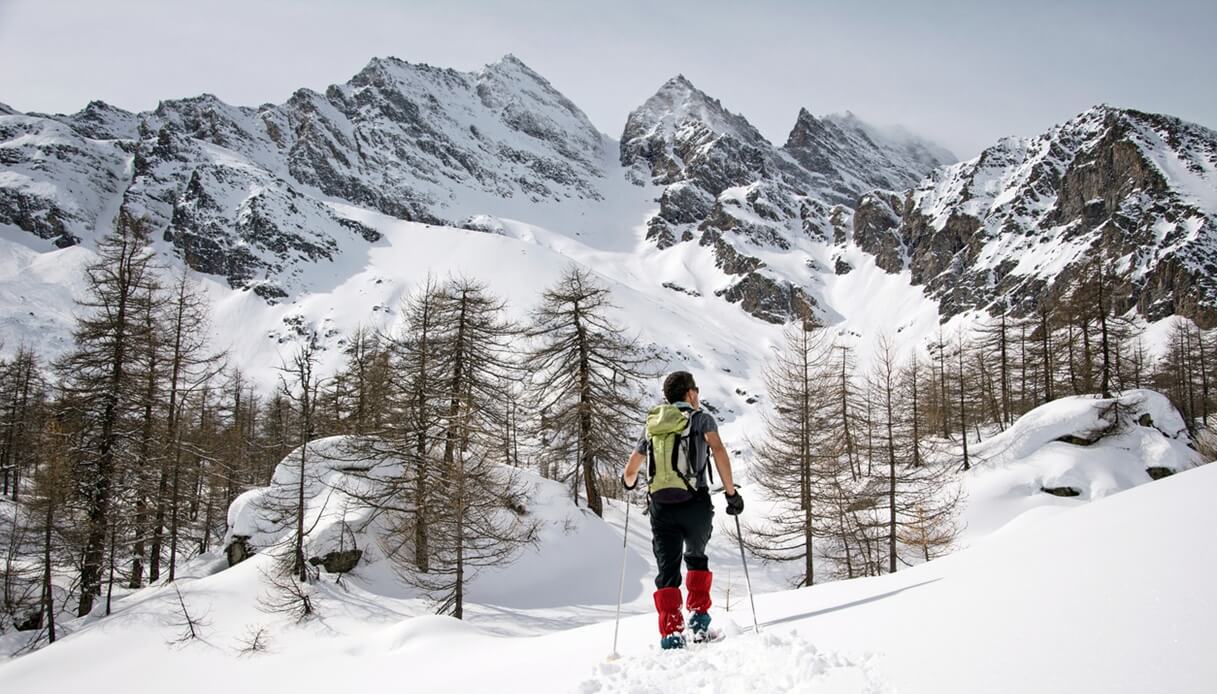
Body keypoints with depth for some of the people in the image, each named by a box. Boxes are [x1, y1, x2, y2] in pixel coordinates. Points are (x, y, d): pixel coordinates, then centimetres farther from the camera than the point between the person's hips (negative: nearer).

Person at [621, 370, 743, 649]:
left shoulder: (651, 425, 18)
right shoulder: (701, 418, 8)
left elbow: (629, 472, 20)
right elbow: (718, 450, -12)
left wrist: (629, 483, 44)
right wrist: (731, 492, -9)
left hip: (661, 506, 2)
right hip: (695, 503, -2)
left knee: (667, 568, 3)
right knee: (696, 558, 23)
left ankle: (671, 632, -11)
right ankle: (698, 617, 14)